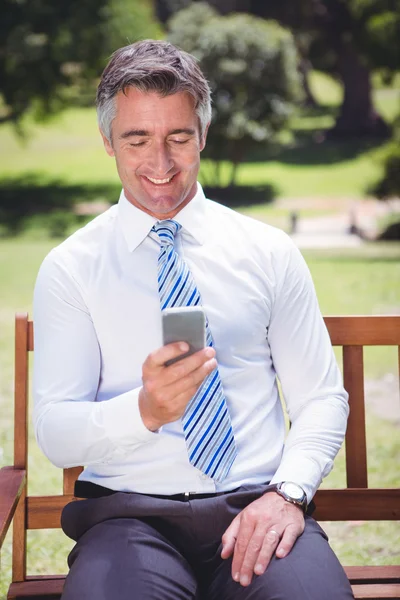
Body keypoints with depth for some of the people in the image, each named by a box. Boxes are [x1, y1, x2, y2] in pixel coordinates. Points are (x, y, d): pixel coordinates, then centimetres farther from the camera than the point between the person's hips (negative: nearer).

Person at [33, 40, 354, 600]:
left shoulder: (270, 253, 11)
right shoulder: (68, 269, 6)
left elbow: (322, 398, 10)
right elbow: (55, 432, -2)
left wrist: (287, 491, -9)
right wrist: (146, 410, -22)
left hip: (255, 510, 2)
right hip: (131, 514, -1)